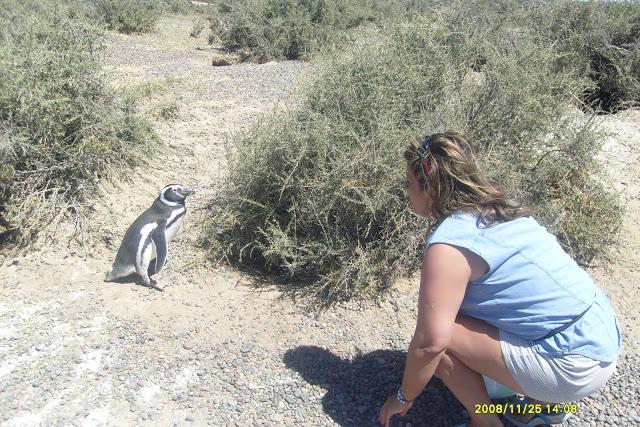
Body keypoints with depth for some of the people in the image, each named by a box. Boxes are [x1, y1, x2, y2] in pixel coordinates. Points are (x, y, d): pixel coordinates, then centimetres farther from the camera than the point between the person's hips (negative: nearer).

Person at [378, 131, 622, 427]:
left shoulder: (448, 246, -20)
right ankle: (545, 403, 25)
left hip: (574, 366, -9)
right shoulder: (499, 209, 8)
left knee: (442, 337, -13)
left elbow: (430, 342, -21)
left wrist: (403, 398, -3)